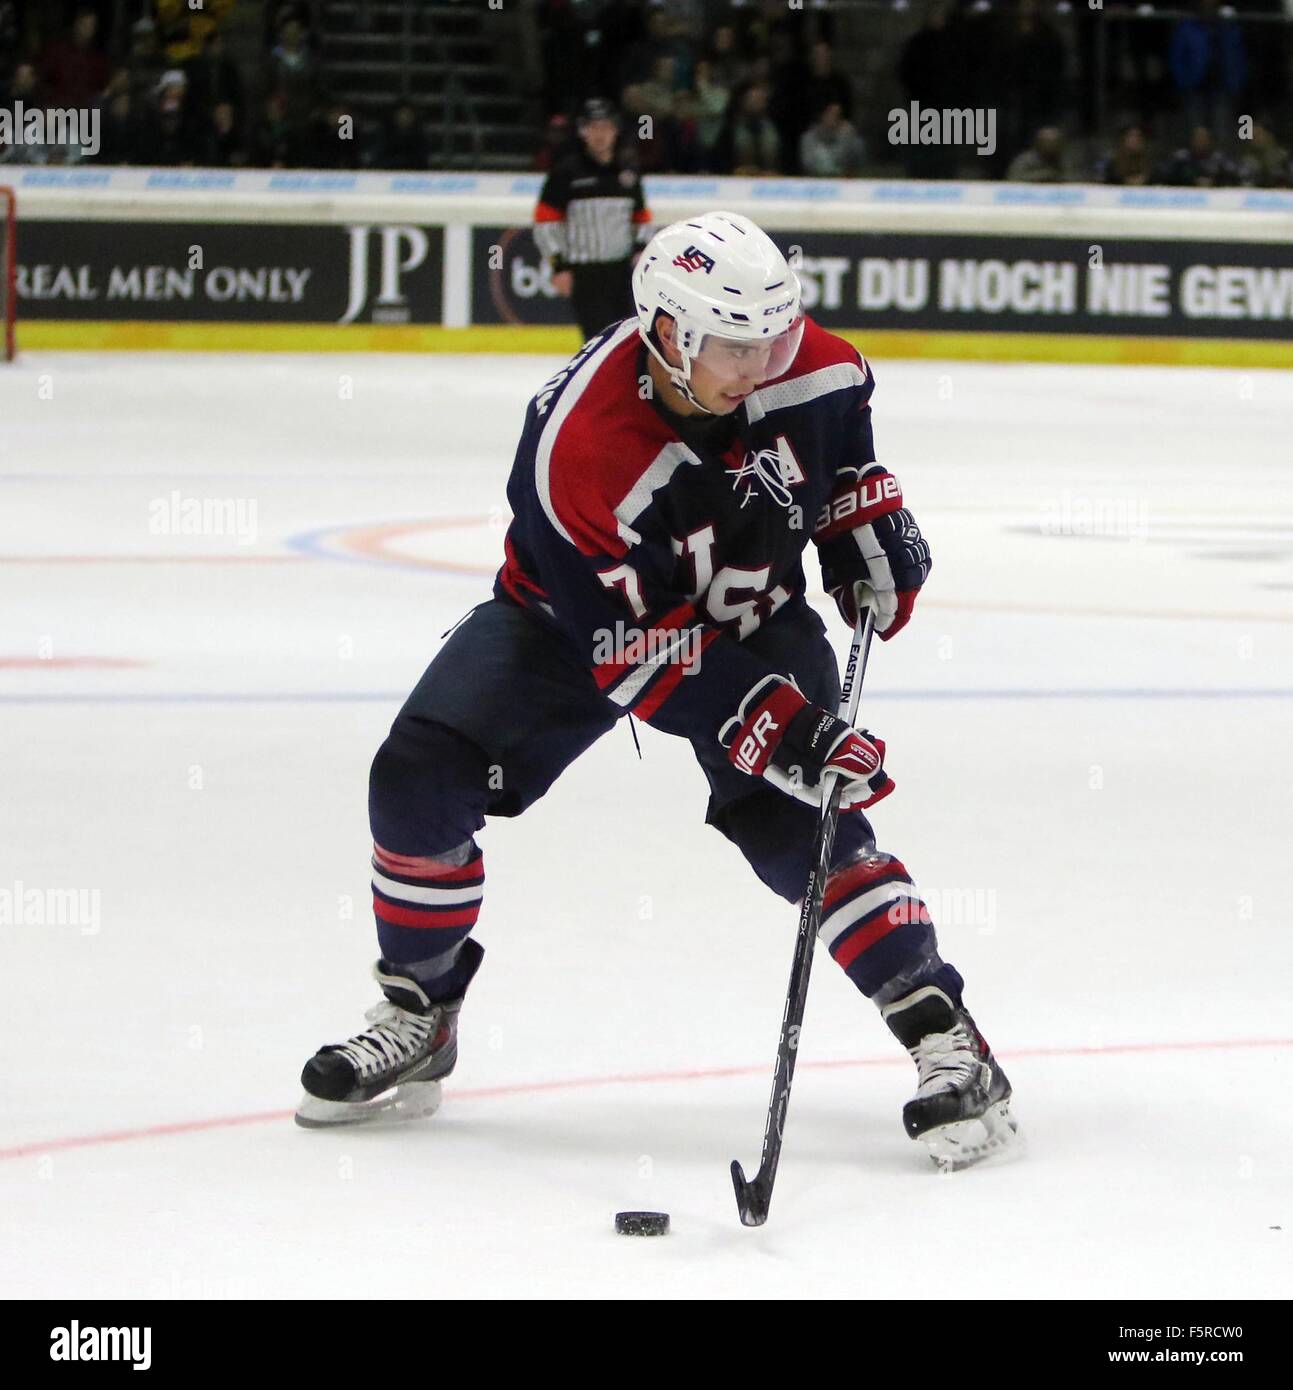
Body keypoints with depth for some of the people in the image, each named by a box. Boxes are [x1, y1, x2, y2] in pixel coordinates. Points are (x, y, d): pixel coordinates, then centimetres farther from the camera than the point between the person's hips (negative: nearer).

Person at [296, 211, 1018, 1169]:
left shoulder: (808, 367, -22)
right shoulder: (576, 447, -36)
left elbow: (842, 442, 8)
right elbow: (637, 653, -32)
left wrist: (866, 526, -5)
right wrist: (772, 728, -38)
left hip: (751, 615, 2)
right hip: (578, 615, -1)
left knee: (797, 820, -20)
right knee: (420, 782, -14)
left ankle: (946, 1041, -17)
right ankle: (417, 1019, 6)